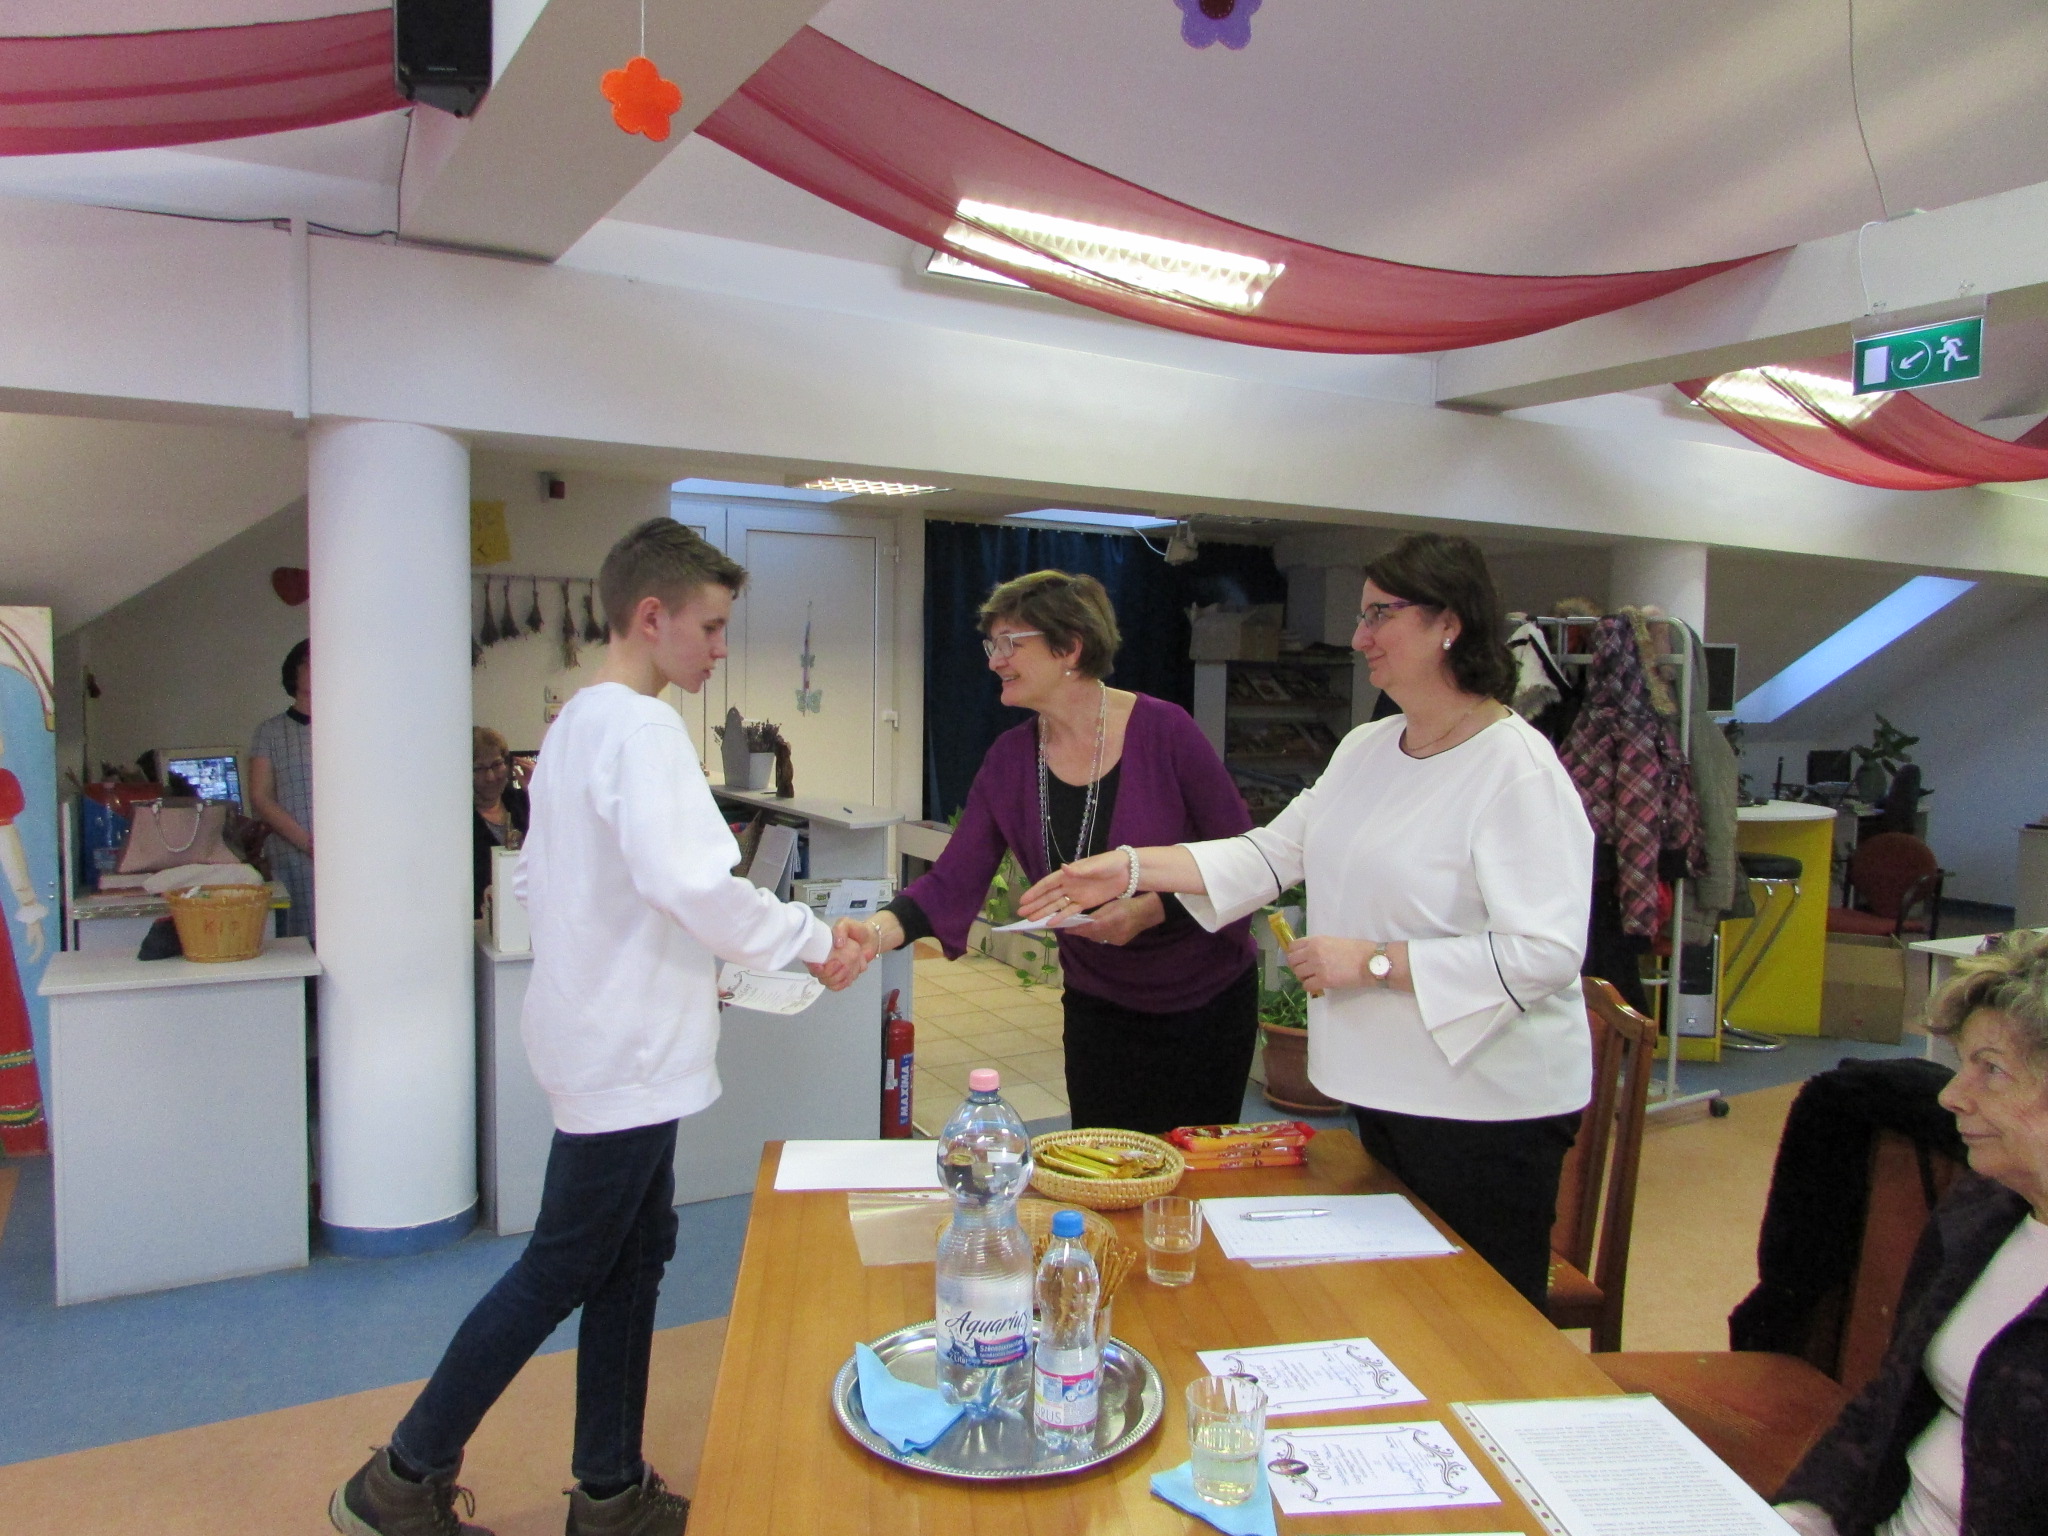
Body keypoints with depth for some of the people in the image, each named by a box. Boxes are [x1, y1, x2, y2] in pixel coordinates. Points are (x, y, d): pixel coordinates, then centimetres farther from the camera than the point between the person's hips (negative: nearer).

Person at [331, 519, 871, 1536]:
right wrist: (815, 941, -18)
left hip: (611, 1037, 10)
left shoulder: (575, 724, 13)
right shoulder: (639, 728, -18)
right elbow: (689, 881, -30)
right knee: (562, 1269, 4)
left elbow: (537, 880, 19)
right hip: (629, 1052, -10)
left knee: (634, 1255, 16)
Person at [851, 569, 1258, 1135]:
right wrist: (876, 931, -28)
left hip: (1206, 1004, -3)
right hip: (1098, 1008, 3)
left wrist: (1151, 909, -27)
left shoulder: (1164, 731, -17)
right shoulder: (1011, 758, -5)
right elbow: (952, 882, -10)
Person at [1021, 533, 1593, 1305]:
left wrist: (1372, 962, -23)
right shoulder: (1365, 749, 8)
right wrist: (1130, 867, 0)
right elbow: (1273, 852, 8)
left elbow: (1544, 953, -25)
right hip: (1386, 1088, 8)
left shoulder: (1517, 770, -19)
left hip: (1485, 1104, -8)